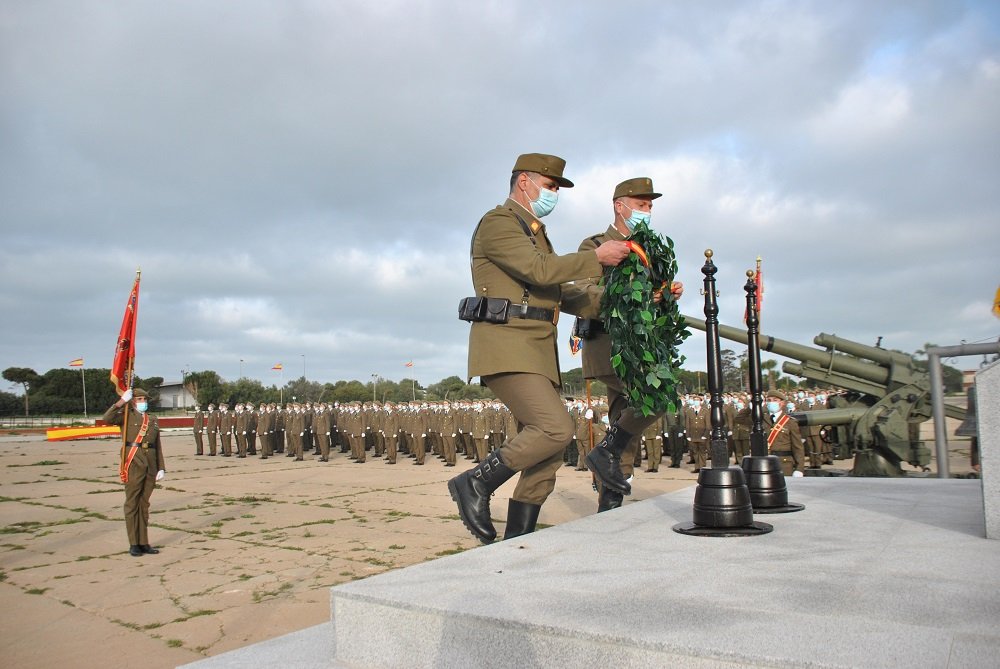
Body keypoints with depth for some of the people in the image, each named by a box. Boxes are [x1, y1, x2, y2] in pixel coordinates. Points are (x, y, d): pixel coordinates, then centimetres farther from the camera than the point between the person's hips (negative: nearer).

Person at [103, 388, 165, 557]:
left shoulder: (153, 420, 15)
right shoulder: (127, 416, 3)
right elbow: (107, 419, -19)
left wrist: (161, 467, 8)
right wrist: (122, 401, -17)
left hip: (150, 465, 5)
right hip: (133, 464, -5)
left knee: (144, 504, 10)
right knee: (132, 503, 1)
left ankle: (143, 542, 17)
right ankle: (133, 544, 7)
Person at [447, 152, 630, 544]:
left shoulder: (535, 234, 27)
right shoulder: (497, 222, -3)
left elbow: (559, 295, 28)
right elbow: (541, 271, -17)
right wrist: (596, 257, -7)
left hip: (537, 353, 9)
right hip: (505, 346, -9)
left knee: (547, 455, 5)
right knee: (555, 428, -22)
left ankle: (516, 542, 13)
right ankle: (475, 484, -6)